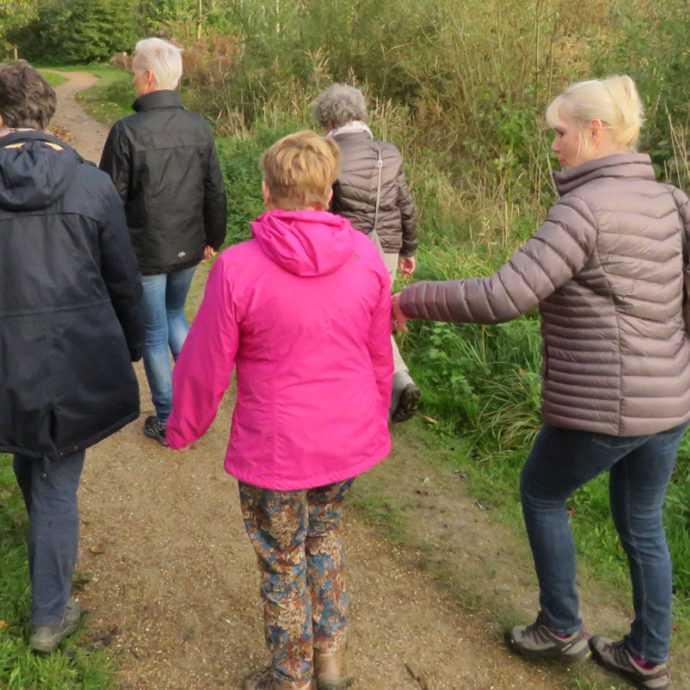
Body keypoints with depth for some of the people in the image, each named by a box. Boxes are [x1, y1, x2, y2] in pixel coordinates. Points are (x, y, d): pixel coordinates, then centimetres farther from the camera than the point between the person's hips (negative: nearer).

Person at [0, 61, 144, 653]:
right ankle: (50, 616, 19)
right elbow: (123, 279, -2)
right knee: (58, 481, 9)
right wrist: (132, 345, 13)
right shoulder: (91, 183, -8)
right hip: (77, 357, 0)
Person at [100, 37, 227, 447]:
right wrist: (213, 239, 16)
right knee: (175, 315, 26)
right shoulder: (200, 128, -3)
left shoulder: (127, 131, -17)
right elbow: (216, 192, 3)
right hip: (187, 248, 5)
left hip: (145, 252, -4)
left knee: (154, 334, 9)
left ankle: (167, 421, 20)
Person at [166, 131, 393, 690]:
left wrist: (183, 428, 8)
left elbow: (206, 367, -11)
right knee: (324, 536, 28)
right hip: (350, 439, 4)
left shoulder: (237, 268, -19)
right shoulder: (366, 256, -8)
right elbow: (380, 356, 2)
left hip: (275, 450, -4)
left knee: (283, 564, 17)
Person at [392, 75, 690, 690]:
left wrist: (413, 300, -14)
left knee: (541, 494, 20)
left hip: (601, 408, -7)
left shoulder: (583, 209, -21)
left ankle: (561, 628, 33)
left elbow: (503, 299, -26)